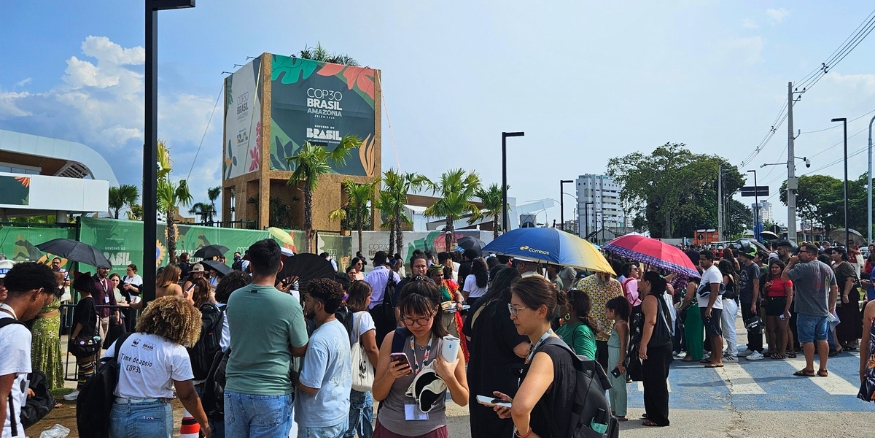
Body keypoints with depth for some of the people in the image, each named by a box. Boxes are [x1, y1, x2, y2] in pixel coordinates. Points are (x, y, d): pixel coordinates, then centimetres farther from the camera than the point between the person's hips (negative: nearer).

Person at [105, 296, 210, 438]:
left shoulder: (123, 341, 5)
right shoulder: (176, 352, -8)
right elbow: (187, 395, -8)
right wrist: (205, 425, 3)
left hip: (117, 415, 4)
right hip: (152, 418, -4)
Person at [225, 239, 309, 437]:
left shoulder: (233, 299, -1)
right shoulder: (288, 303, -15)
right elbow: (300, 350, -4)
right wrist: (302, 325, 13)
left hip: (235, 391, 4)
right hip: (272, 395, -4)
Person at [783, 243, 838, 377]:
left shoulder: (803, 267, -16)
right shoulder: (827, 268, 9)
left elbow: (784, 277, -17)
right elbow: (835, 288, 14)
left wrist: (791, 263, -5)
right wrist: (831, 305, 22)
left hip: (807, 311, -7)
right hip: (823, 311, 7)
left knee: (807, 340, 1)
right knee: (822, 339, 10)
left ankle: (809, 369, 6)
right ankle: (823, 369, 13)